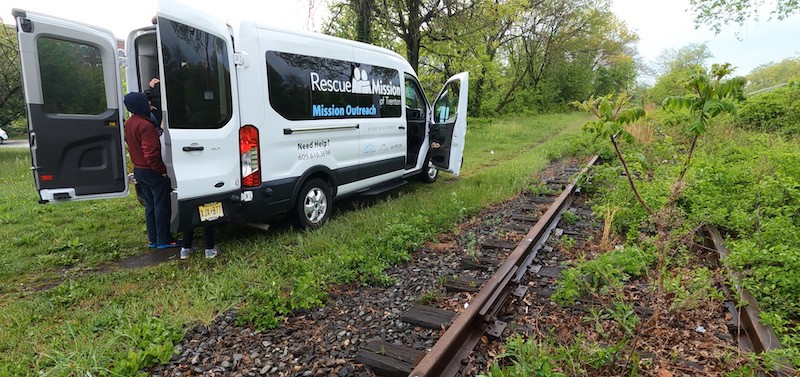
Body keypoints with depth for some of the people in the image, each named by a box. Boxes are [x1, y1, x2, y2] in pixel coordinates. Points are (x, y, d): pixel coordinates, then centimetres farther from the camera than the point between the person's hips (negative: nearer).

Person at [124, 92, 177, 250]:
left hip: (138, 170, 9)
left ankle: (152, 239, 22)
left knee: (150, 205, 16)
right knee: (161, 205, 0)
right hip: (152, 171, -9)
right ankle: (163, 240, 5)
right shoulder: (145, 125, -22)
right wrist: (162, 169, -18)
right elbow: (151, 153, -26)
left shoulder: (129, 123, 9)